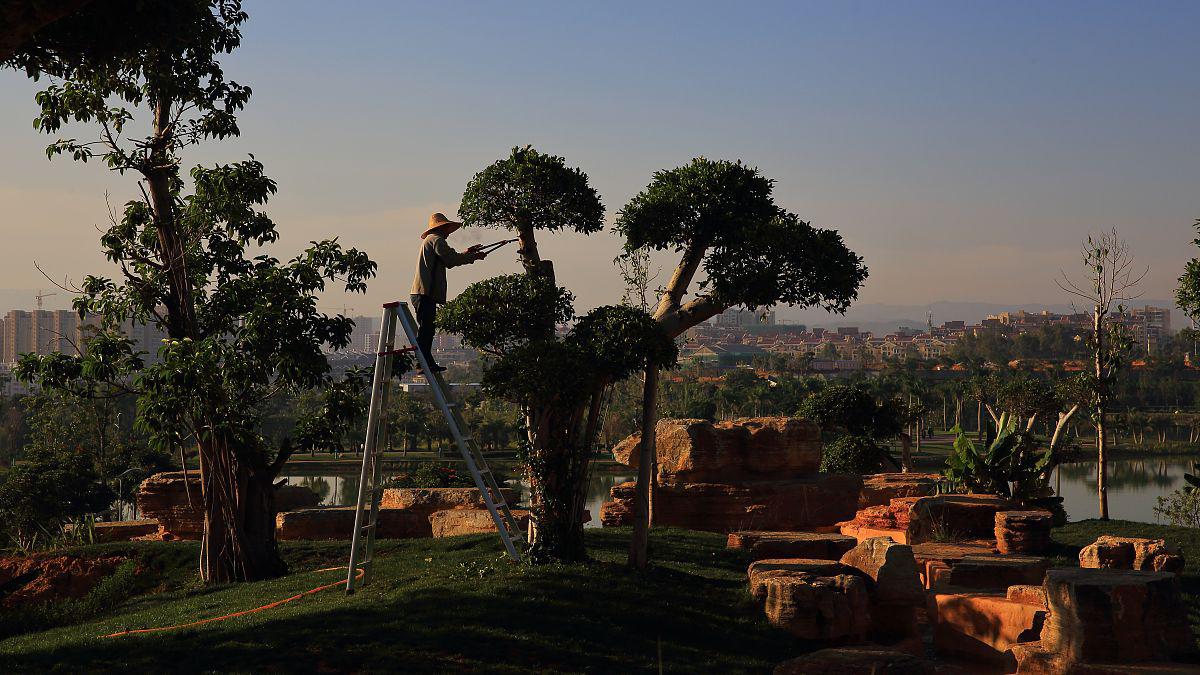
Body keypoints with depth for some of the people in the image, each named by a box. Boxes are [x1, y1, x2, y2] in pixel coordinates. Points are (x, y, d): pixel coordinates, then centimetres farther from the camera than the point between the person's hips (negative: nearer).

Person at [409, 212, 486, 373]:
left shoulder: (430, 240, 28)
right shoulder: (436, 239, -5)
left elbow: (447, 261, 29)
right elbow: (452, 259, -13)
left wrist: (467, 254, 25)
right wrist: (474, 256, -2)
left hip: (423, 292, 11)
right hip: (426, 292, -11)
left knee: (427, 329, 11)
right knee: (425, 329, -12)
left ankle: (428, 363, 14)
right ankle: (424, 364, -15)